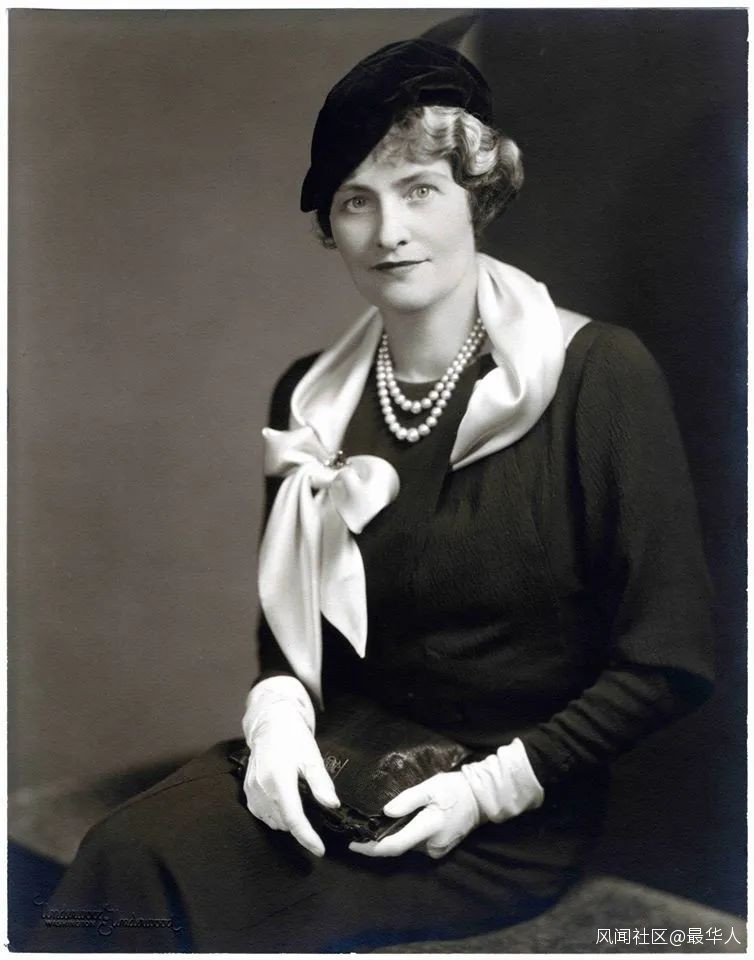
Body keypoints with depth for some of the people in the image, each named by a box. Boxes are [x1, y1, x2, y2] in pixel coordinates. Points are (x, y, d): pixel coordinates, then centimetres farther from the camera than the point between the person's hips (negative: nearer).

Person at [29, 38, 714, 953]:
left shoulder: (600, 376, -12)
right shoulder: (309, 395, 4)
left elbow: (668, 663, -9)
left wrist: (491, 787, -14)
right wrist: (277, 711, -8)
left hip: (516, 816, -4)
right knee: (129, 850, -24)